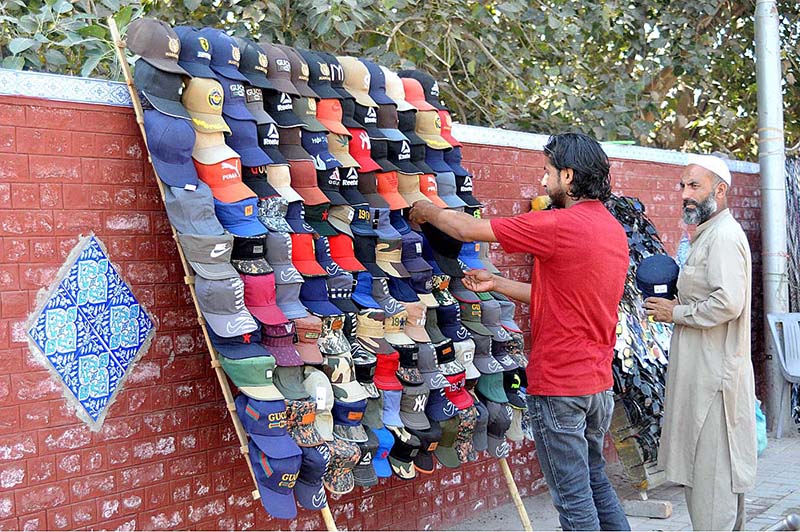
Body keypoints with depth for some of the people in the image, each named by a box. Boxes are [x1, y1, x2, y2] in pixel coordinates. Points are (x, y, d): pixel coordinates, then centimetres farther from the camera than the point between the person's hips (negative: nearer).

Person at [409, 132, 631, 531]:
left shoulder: (559, 225, -19)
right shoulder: (614, 229, 8)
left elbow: (467, 229, -14)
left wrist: (427, 211, 4)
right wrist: (494, 283, 15)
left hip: (559, 384, -9)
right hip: (599, 381, 9)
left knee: (573, 497, 3)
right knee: (594, 479, 22)